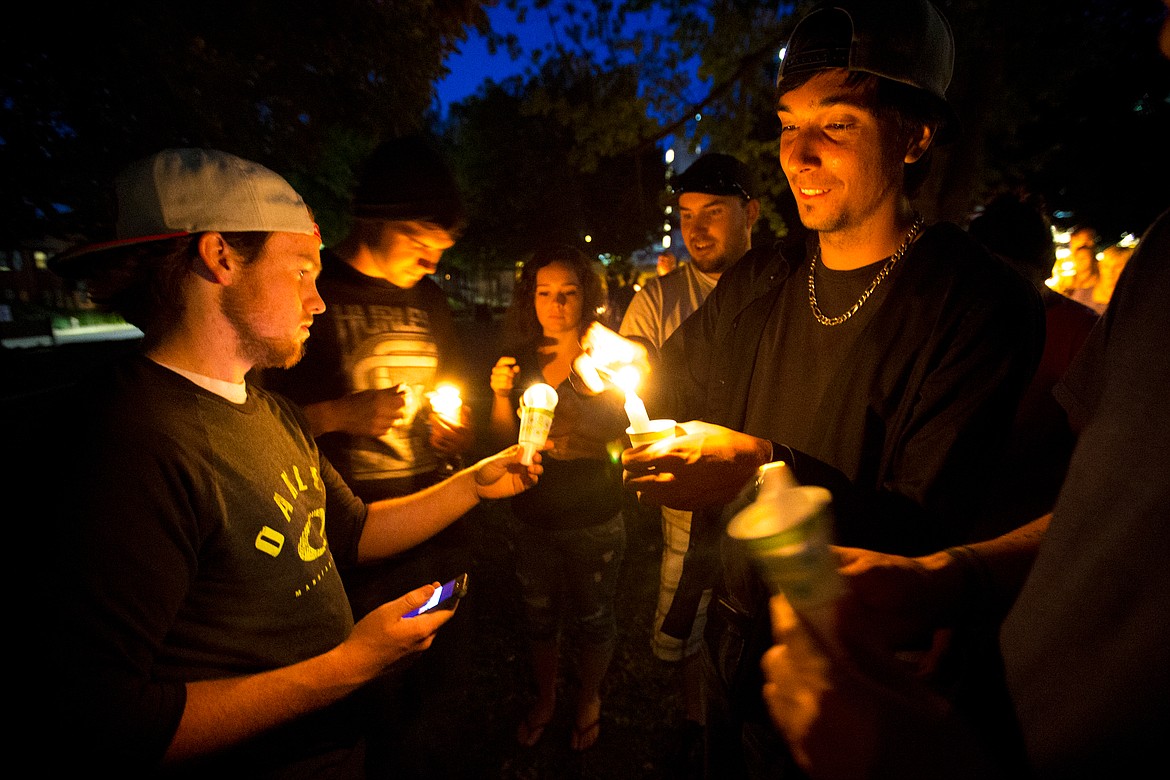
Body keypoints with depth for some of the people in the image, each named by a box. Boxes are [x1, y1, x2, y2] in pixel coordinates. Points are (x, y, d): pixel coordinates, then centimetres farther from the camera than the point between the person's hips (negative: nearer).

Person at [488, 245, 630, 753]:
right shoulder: (520, 360, -3)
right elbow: (504, 444, 1)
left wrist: (581, 443, -28)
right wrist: (501, 396, -17)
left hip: (594, 521, -2)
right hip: (533, 518, 3)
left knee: (590, 620, 17)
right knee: (539, 616, 20)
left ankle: (589, 699, 47)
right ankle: (544, 699, 49)